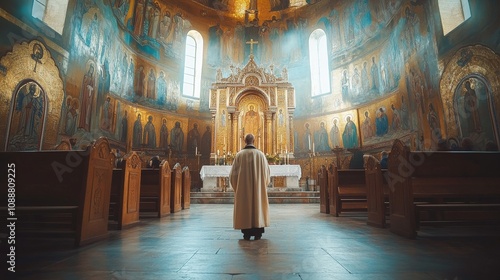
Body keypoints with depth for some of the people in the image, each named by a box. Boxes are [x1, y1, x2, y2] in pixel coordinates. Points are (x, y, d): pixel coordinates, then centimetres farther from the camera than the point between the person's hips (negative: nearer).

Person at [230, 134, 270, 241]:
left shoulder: (239, 155, -4)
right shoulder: (260, 154, -3)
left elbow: (233, 173, -3)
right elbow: (267, 172, 1)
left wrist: (237, 186, 12)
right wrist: (262, 184, 18)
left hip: (243, 189, 0)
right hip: (258, 188, 0)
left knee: (245, 208, 8)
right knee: (258, 207, 9)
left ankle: (246, 234, 11)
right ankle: (257, 233, 12)